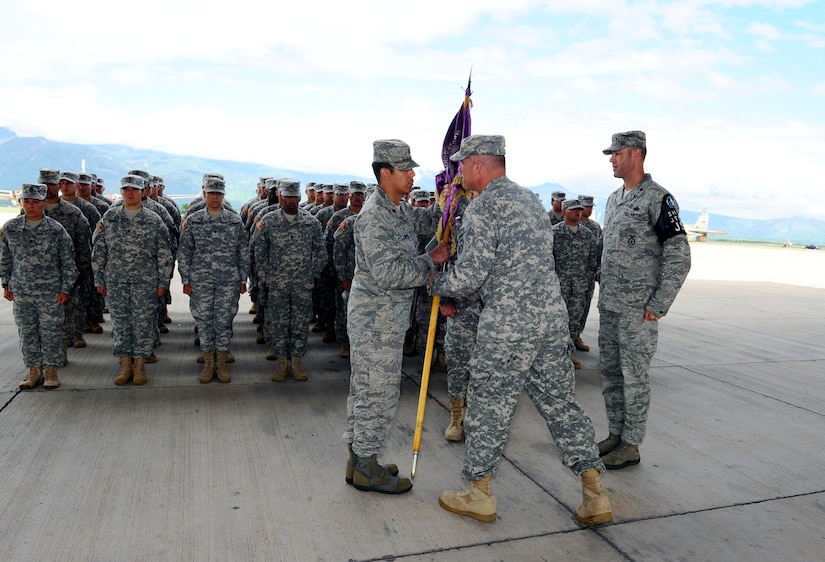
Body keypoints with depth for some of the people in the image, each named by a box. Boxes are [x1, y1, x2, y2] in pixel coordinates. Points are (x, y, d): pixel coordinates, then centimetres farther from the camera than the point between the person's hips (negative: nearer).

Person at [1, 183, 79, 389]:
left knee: (50, 332, 3)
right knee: (27, 332, 10)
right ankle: (34, 370, 22)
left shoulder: (56, 230, -5)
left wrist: (65, 288, -4)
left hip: (50, 293, -3)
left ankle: (51, 370, 16)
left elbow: (68, 262, -2)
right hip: (20, 292, 3)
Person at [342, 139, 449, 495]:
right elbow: (387, 273, -28)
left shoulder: (399, 210, 10)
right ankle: (366, 468, 13)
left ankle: (359, 457, 30)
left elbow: (426, 219, 28)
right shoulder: (374, 216, -20)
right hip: (376, 321, -10)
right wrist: (431, 261, -17)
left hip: (381, 319, 10)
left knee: (365, 388, 17)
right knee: (379, 392, -1)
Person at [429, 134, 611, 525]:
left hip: (508, 324, -8)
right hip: (553, 317, 8)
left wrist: (436, 285, 5)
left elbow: (470, 276, -16)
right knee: (559, 402, 14)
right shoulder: (529, 198, 17)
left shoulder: (483, 206, -11)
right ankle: (595, 498, 20)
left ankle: (479, 495, 21)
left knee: (488, 406, 7)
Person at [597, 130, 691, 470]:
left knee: (634, 376, 1)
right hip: (608, 305, 8)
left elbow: (679, 257, -14)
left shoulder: (658, 199, -11)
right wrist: (604, 289, 15)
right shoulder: (613, 199, 14)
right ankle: (615, 434, 28)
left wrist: (658, 305, -16)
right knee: (610, 372, 14)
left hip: (639, 310, -8)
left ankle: (631, 445, 14)